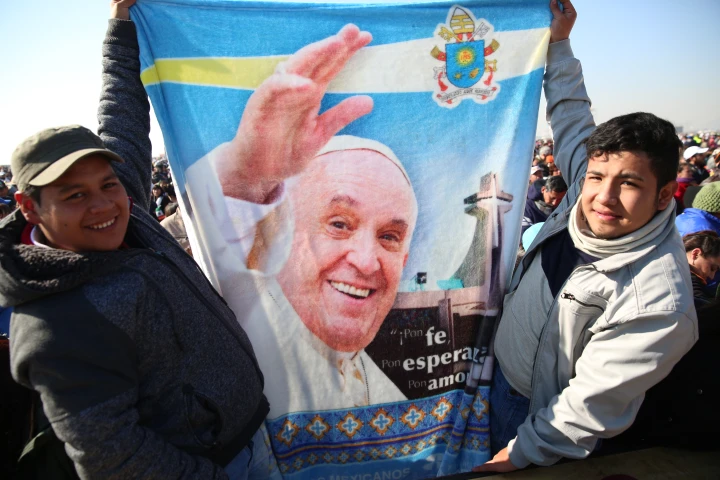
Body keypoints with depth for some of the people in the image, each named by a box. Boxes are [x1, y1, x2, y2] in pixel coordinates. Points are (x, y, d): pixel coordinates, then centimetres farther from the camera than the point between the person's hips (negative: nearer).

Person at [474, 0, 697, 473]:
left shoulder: (658, 305, -35)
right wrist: (560, 42, 6)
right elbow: (572, 120, 2)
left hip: (534, 408, -6)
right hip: (496, 364, 6)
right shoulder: (590, 194, -16)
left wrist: (520, 452, -15)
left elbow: (588, 409, -25)